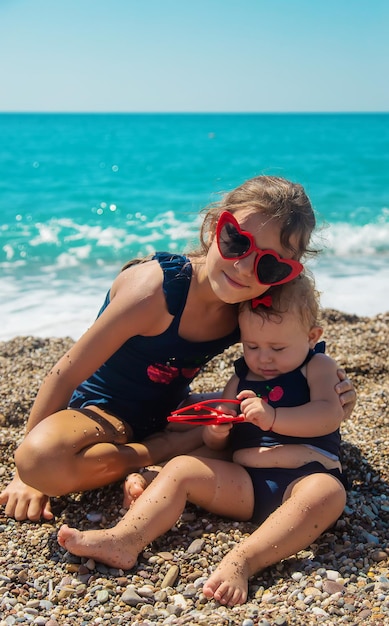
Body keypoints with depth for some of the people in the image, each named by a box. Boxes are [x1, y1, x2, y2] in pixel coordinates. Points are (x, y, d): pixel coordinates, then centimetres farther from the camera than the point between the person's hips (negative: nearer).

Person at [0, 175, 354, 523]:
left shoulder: (252, 310, -14)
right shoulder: (155, 290, -31)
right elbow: (66, 375, -22)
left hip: (171, 411, 5)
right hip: (105, 408, -5)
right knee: (42, 460, -37)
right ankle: (157, 455, -16)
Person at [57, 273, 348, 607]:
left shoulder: (318, 367, 5)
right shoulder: (241, 379, 17)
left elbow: (331, 415, -13)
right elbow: (215, 442, 17)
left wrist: (273, 417, -28)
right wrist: (216, 431, -8)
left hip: (308, 476, -4)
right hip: (246, 484, 5)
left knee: (326, 492, -38)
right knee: (181, 469, -11)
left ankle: (242, 561, -50)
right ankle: (124, 540, -27)